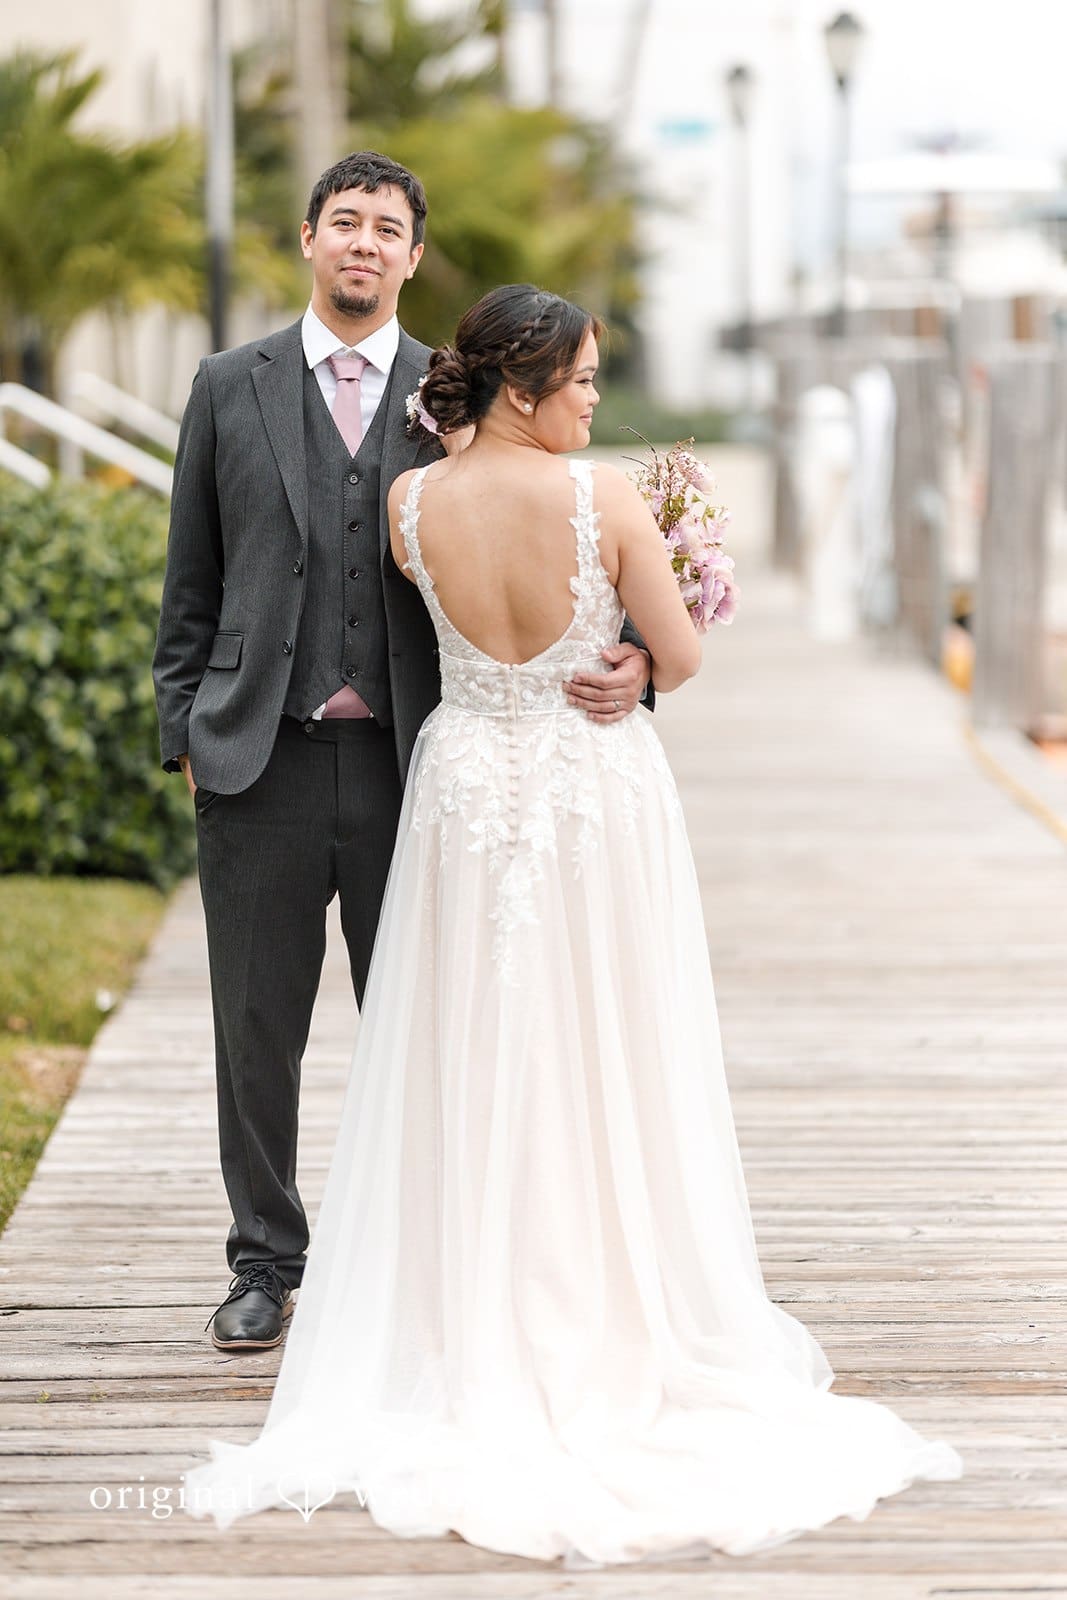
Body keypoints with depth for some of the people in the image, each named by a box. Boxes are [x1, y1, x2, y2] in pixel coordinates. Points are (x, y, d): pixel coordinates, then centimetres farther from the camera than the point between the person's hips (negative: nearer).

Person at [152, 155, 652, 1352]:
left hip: (407, 763, 0)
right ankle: (266, 1264, 21)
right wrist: (185, 733, 4)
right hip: (261, 760, 0)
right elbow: (192, 582, 9)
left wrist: (621, 657, -16)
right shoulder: (230, 387, 7)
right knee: (258, 1027, 7)